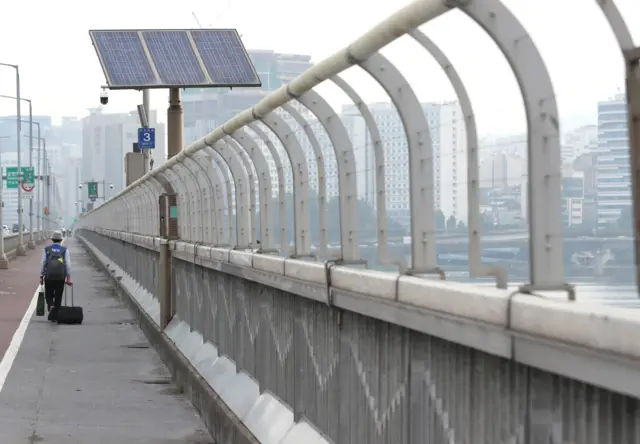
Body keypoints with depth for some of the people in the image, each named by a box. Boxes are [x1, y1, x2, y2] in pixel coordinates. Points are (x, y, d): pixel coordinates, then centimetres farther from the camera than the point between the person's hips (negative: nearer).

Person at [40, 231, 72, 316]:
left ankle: (50, 305, -18)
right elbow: (68, 264, -1)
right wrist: (68, 278, 1)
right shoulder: (65, 250, 3)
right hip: (61, 277, 0)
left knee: (49, 294, 11)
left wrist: (41, 276, 9)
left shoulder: (47, 249, 4)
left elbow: (43, 263, 3)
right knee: (58, 296, 8)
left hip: (49, 276, 0)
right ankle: (54, 315, 10)